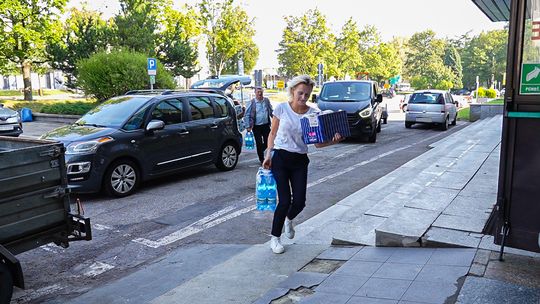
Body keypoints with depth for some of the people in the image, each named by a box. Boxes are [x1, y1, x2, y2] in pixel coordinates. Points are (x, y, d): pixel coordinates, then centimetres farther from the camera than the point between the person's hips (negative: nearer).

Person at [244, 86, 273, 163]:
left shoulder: (267, 100, 4)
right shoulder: (252, 102, -7)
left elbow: (271, 112, 16)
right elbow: (247, 115, -6)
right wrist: (248, 126, -11)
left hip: (266, 125, 3)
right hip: (256, 126, -3)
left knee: (267, 142, 5)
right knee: (259, 143, 3)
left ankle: (260, 151, 35)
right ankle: (261, 159, 18)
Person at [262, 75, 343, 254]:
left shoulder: (312, 113, -2)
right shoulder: (282, 108, -5)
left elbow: (317, 143, -4)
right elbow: (273, 133, 5)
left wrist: (332, 141, -23)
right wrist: (268, 155, -4)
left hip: (300, 161, 2)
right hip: (280, 158, -2)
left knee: (299, 202, -2)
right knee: (285, 201, -7)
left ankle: (288, 220, 36)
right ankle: (275, 238, 16)